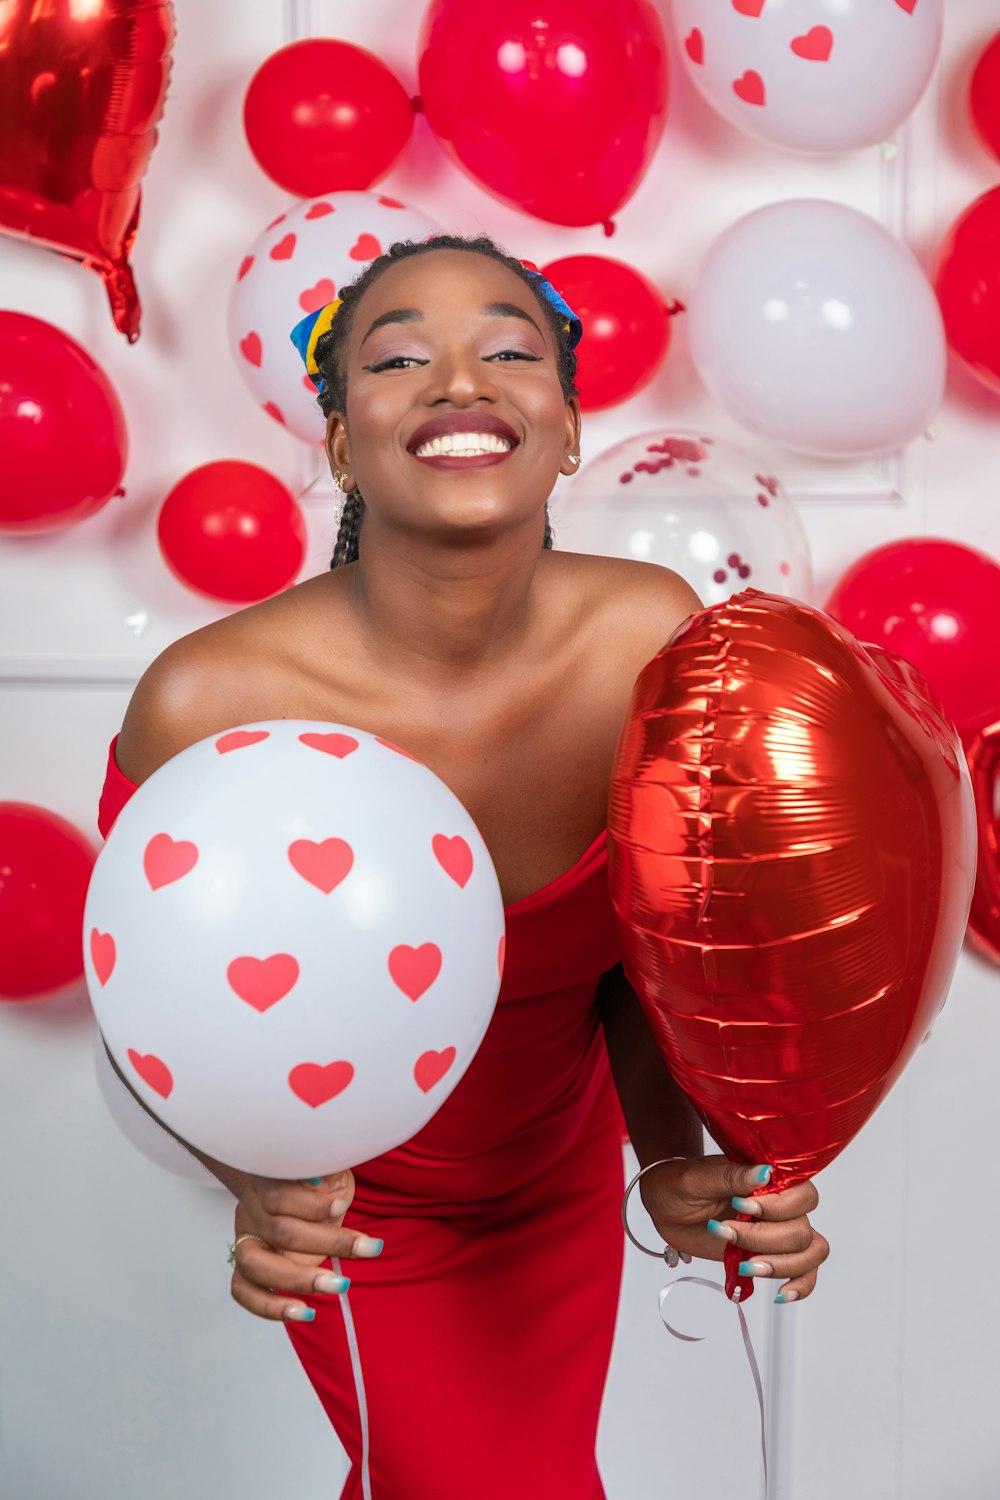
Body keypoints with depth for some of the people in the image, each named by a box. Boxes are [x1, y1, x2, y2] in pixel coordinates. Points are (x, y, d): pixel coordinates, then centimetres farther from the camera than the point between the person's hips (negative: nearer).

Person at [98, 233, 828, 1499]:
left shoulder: (652, 635, -22)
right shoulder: (208, 702, -30)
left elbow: (642, 937, -9)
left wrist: (675, 1162, -23)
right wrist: (262, 1190, -31)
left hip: (567, 1175, 4)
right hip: (363, 1213, -4)